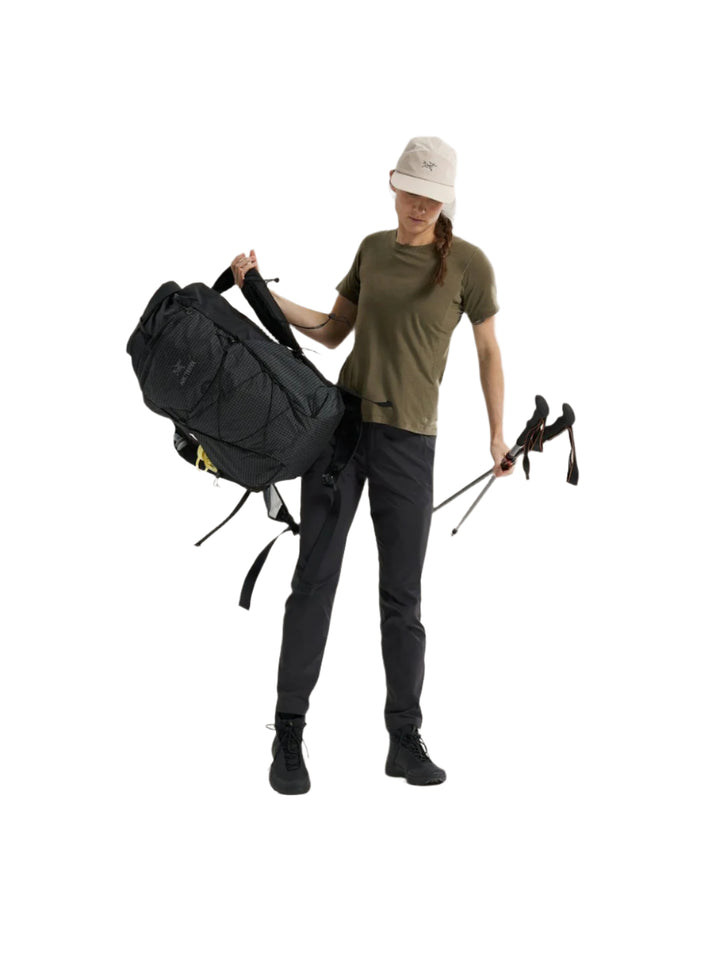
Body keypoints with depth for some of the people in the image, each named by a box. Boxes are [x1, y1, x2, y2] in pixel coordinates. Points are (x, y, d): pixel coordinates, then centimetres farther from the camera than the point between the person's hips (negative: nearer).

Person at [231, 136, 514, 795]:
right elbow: (333, 333, 14)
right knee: (314, 579, -2)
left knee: (402, 597, 2)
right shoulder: (373, 249, 8)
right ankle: (289, 736, 6)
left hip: (408, 442, -2)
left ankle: (405, 741, 16)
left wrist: (497, 436, 6)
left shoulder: (469, 262, -4)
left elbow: (488, 351, 6)